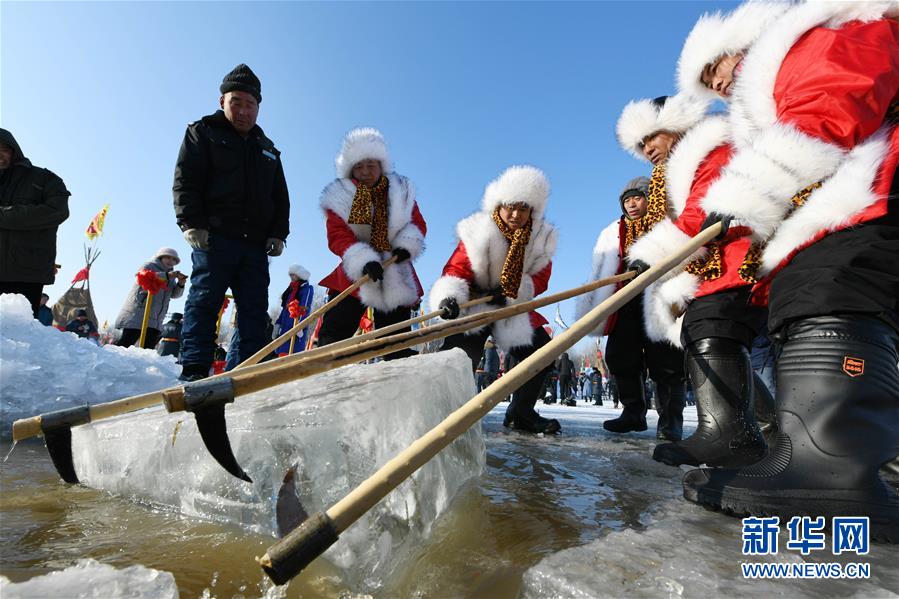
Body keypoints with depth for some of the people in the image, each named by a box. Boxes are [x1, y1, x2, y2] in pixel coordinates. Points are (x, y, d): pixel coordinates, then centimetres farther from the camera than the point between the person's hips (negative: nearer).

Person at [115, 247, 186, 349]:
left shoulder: (171, 277, 21)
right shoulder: (149, 266, 1)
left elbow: (174, 294, 12)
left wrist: (180, 284, -10)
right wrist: (167, 275, -26)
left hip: (155, 321, 6)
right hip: (137, 314, -6)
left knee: (149, 347, 2)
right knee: (126, 343, -9)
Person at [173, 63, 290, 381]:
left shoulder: (268, 149, 24)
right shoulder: (203, 133, 10)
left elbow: (281, 197, 22)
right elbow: (185, 182, 0)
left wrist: (278, 233, 8)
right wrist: (192, 224, -12)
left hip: (256, 244, 5)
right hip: (214, 236, -4)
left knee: (255, 309, 1)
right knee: (204, 301, -8)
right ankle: (194, 370, -7)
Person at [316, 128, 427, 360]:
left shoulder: (401, 191, 6)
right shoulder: (340, 195, -2)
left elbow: (418, 224, 7)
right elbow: (337, 236, -13)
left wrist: (406, 244, -16)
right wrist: (364, 261, -30)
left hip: (396, 277, 2)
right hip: (353, 276, -1)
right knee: (333, 336, -7)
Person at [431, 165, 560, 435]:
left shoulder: (541, 237, -1)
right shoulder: (478, 231, -14)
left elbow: (540, 278, -1)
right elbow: (456, 269, -20)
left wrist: (512, 291, -21)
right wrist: (450, 296, -42)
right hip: (473, 305, -4)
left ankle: (521, 413, 19)